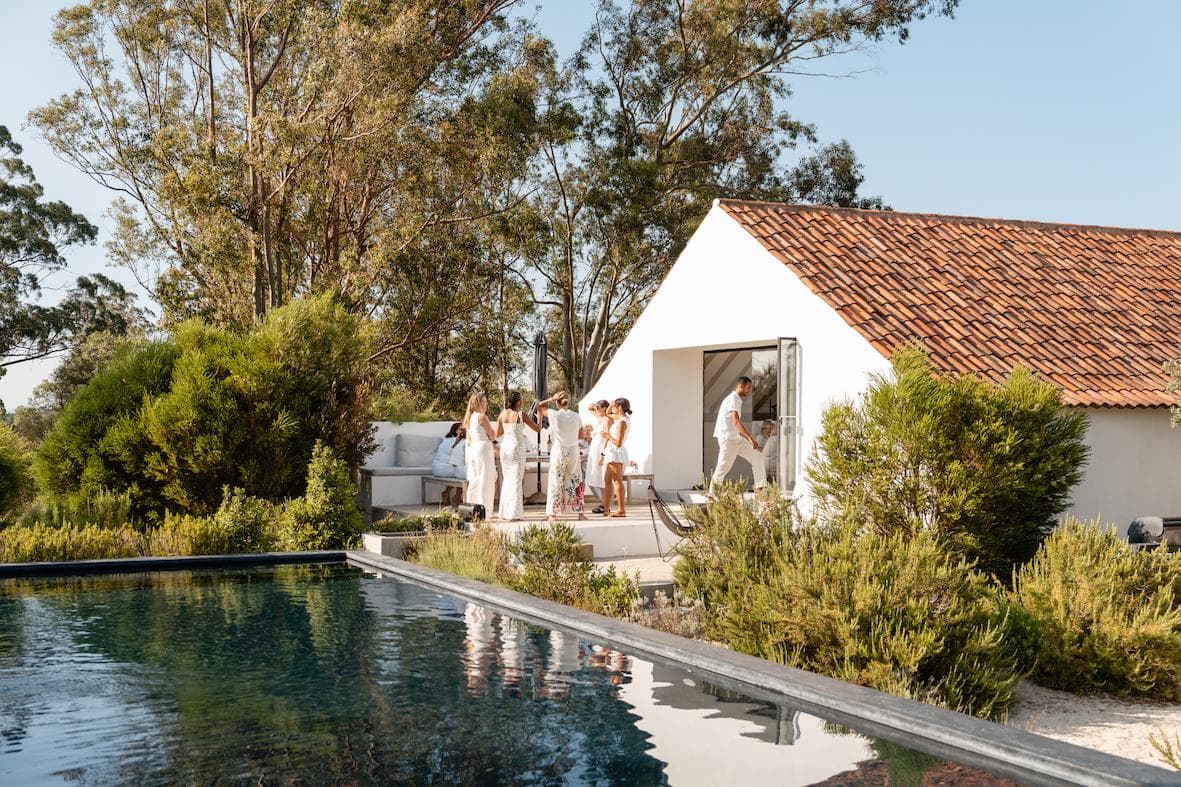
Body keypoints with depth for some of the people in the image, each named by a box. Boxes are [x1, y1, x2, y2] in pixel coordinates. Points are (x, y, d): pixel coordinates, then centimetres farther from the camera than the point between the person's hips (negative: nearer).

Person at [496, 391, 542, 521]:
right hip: (517, 448, -5)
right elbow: (538, 429, -3)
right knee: (516, 480, 1)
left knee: (506, 480, 16)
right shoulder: (522, 415, -11)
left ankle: (504, 512, 17)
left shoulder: (502, 414, 2)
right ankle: (513, 513, -1)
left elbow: (497, 434, 10)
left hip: (505, 447, 5)